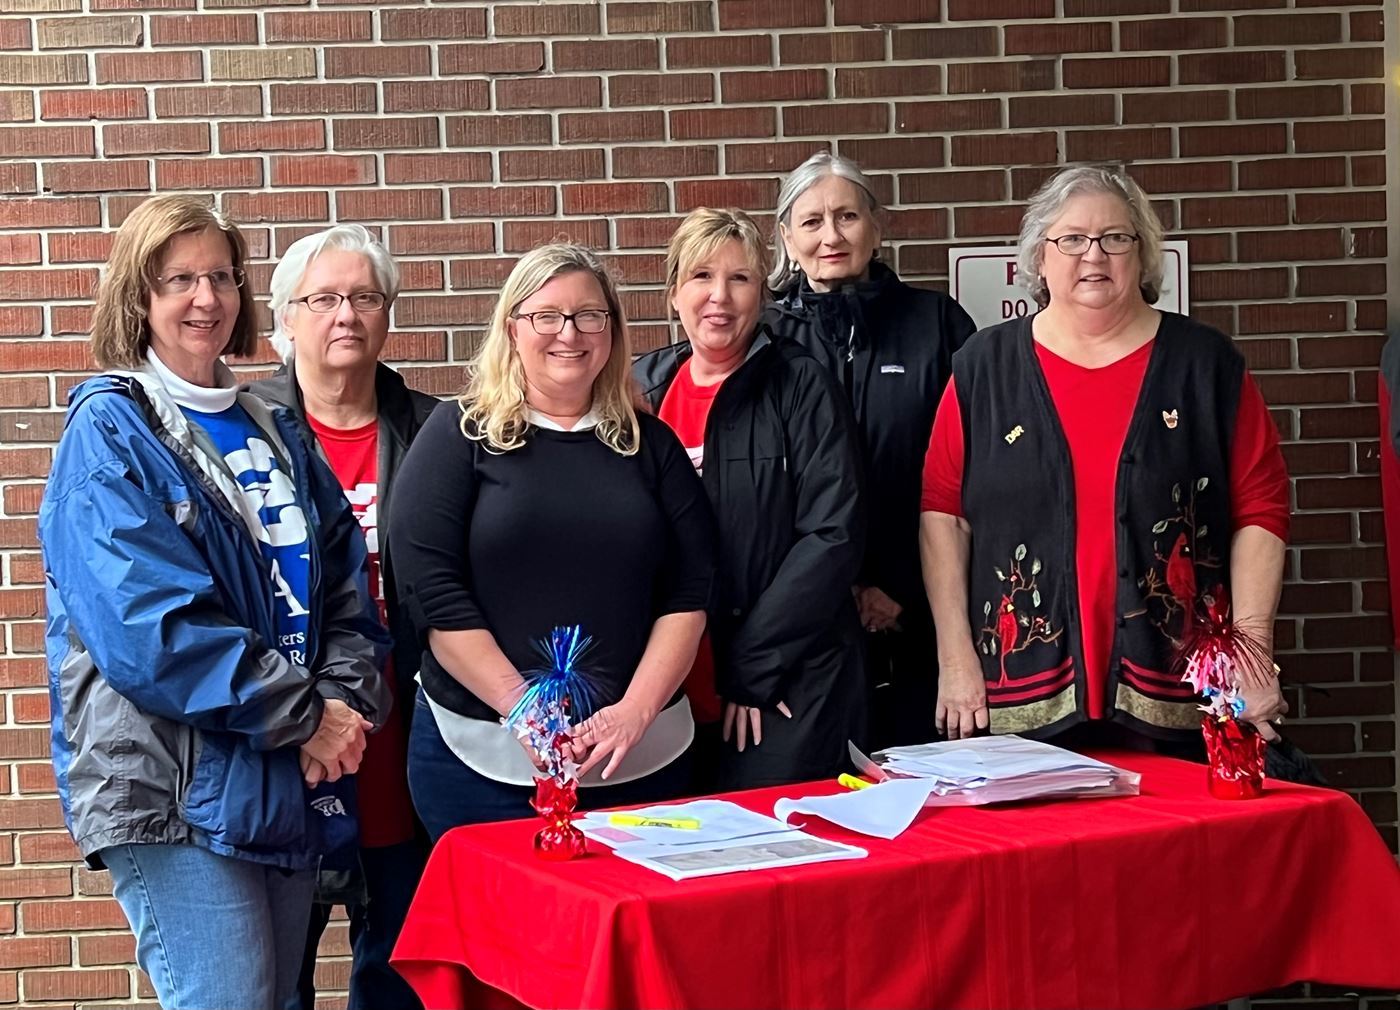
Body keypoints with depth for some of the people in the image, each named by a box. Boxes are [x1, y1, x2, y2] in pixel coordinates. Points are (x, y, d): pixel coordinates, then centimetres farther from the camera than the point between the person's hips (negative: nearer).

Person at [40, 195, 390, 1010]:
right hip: (174, 786, -6)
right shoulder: (111, 431, -6)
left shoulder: (276, 433, 14)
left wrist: (343, 703, -8)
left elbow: (343, 586, 11)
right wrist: (305, 715, -15)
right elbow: (146, 621, -16)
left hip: (292, 781, 7)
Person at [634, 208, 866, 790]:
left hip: (785, 692, -4)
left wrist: (751, 666, -13)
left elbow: (833, 535, -11)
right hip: (666, 690, 4)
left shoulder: (799, 387, -4)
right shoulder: (642, 388, 8)